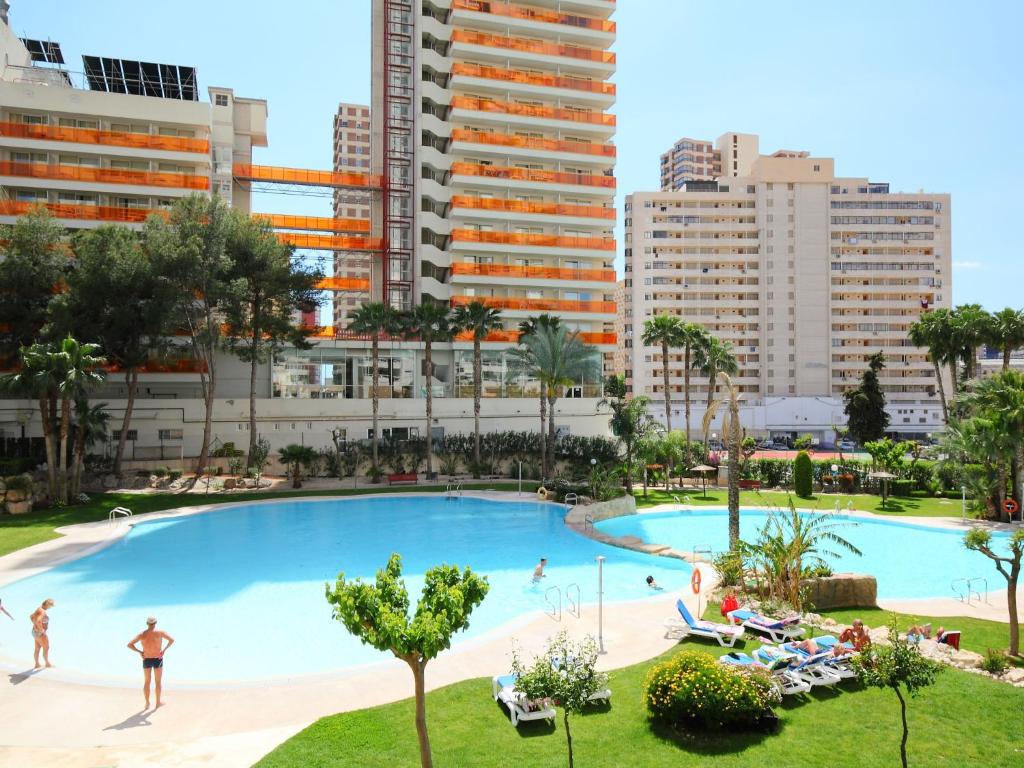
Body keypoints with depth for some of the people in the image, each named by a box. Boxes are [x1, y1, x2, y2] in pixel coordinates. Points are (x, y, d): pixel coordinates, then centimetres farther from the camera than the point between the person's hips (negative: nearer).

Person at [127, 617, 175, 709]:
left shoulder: (142, 634, -6)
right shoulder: (160, 632, -10)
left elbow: (129, 645, -10)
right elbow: (172, 640, -15)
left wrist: (139, 651, -2)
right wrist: (164, 649, -4)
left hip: (146, 660, 2)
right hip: (158, 659, -1)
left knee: (146, 682, 16)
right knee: (158, 682, 12)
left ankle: (147, 703, 20)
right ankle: (158, 703, 19)